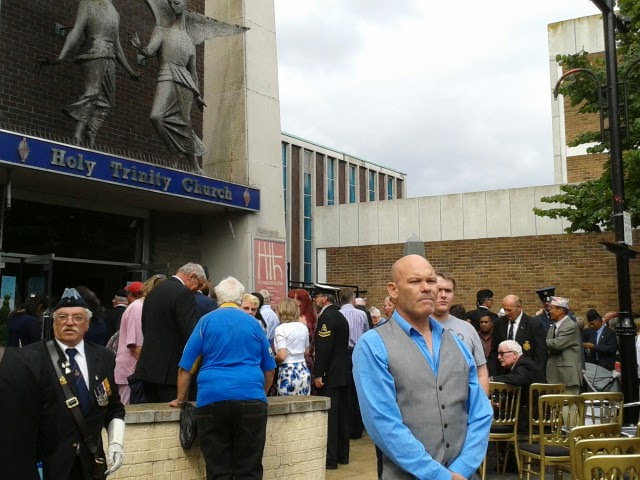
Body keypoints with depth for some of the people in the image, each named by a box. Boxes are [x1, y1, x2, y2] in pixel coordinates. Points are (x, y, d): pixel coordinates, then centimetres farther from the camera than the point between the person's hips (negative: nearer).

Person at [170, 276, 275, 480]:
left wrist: (181, 400, 17)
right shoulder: (254, 323, 14)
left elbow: (187, 367, 6)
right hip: (251, 399, 1)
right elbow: (269, 370, 18)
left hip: (213, 399, -1)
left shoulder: (207, 321, 8)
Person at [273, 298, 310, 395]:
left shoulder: (281, 329, -10)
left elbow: (281, 356, -15)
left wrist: (273, 361, 4)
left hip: (288, 372, -6)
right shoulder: (303, 327, 7)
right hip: (303, 370, 6)